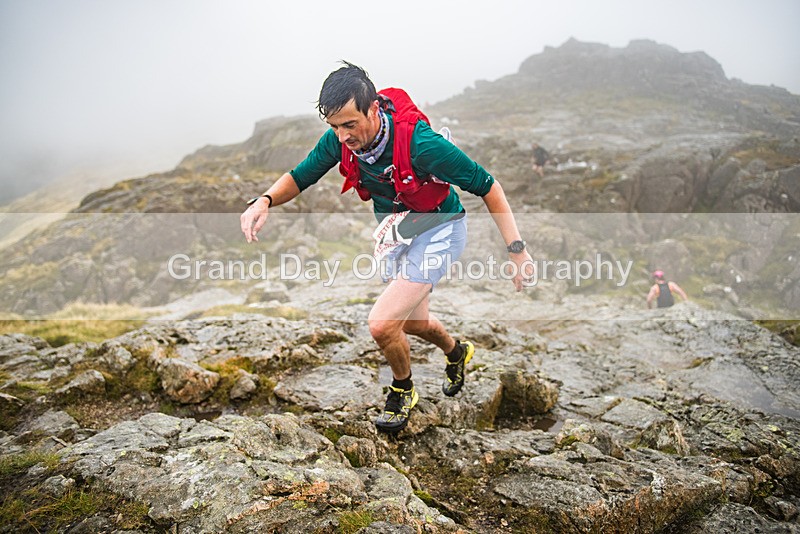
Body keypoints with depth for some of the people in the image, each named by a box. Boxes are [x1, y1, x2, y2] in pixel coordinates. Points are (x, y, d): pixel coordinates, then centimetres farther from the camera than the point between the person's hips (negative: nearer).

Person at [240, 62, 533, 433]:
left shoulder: (418, 142, -34)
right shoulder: (339, 140, -17)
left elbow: (486, 185, -25)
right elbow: (299, 177, -3)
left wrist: (517, 250, -27)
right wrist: (265, 201, -25)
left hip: (437, 230, -7)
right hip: (394, 232, 7)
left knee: (382, 323, -18)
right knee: (413, 321, 23)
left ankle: (403, 392, 14)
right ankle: (456, 353, 57)